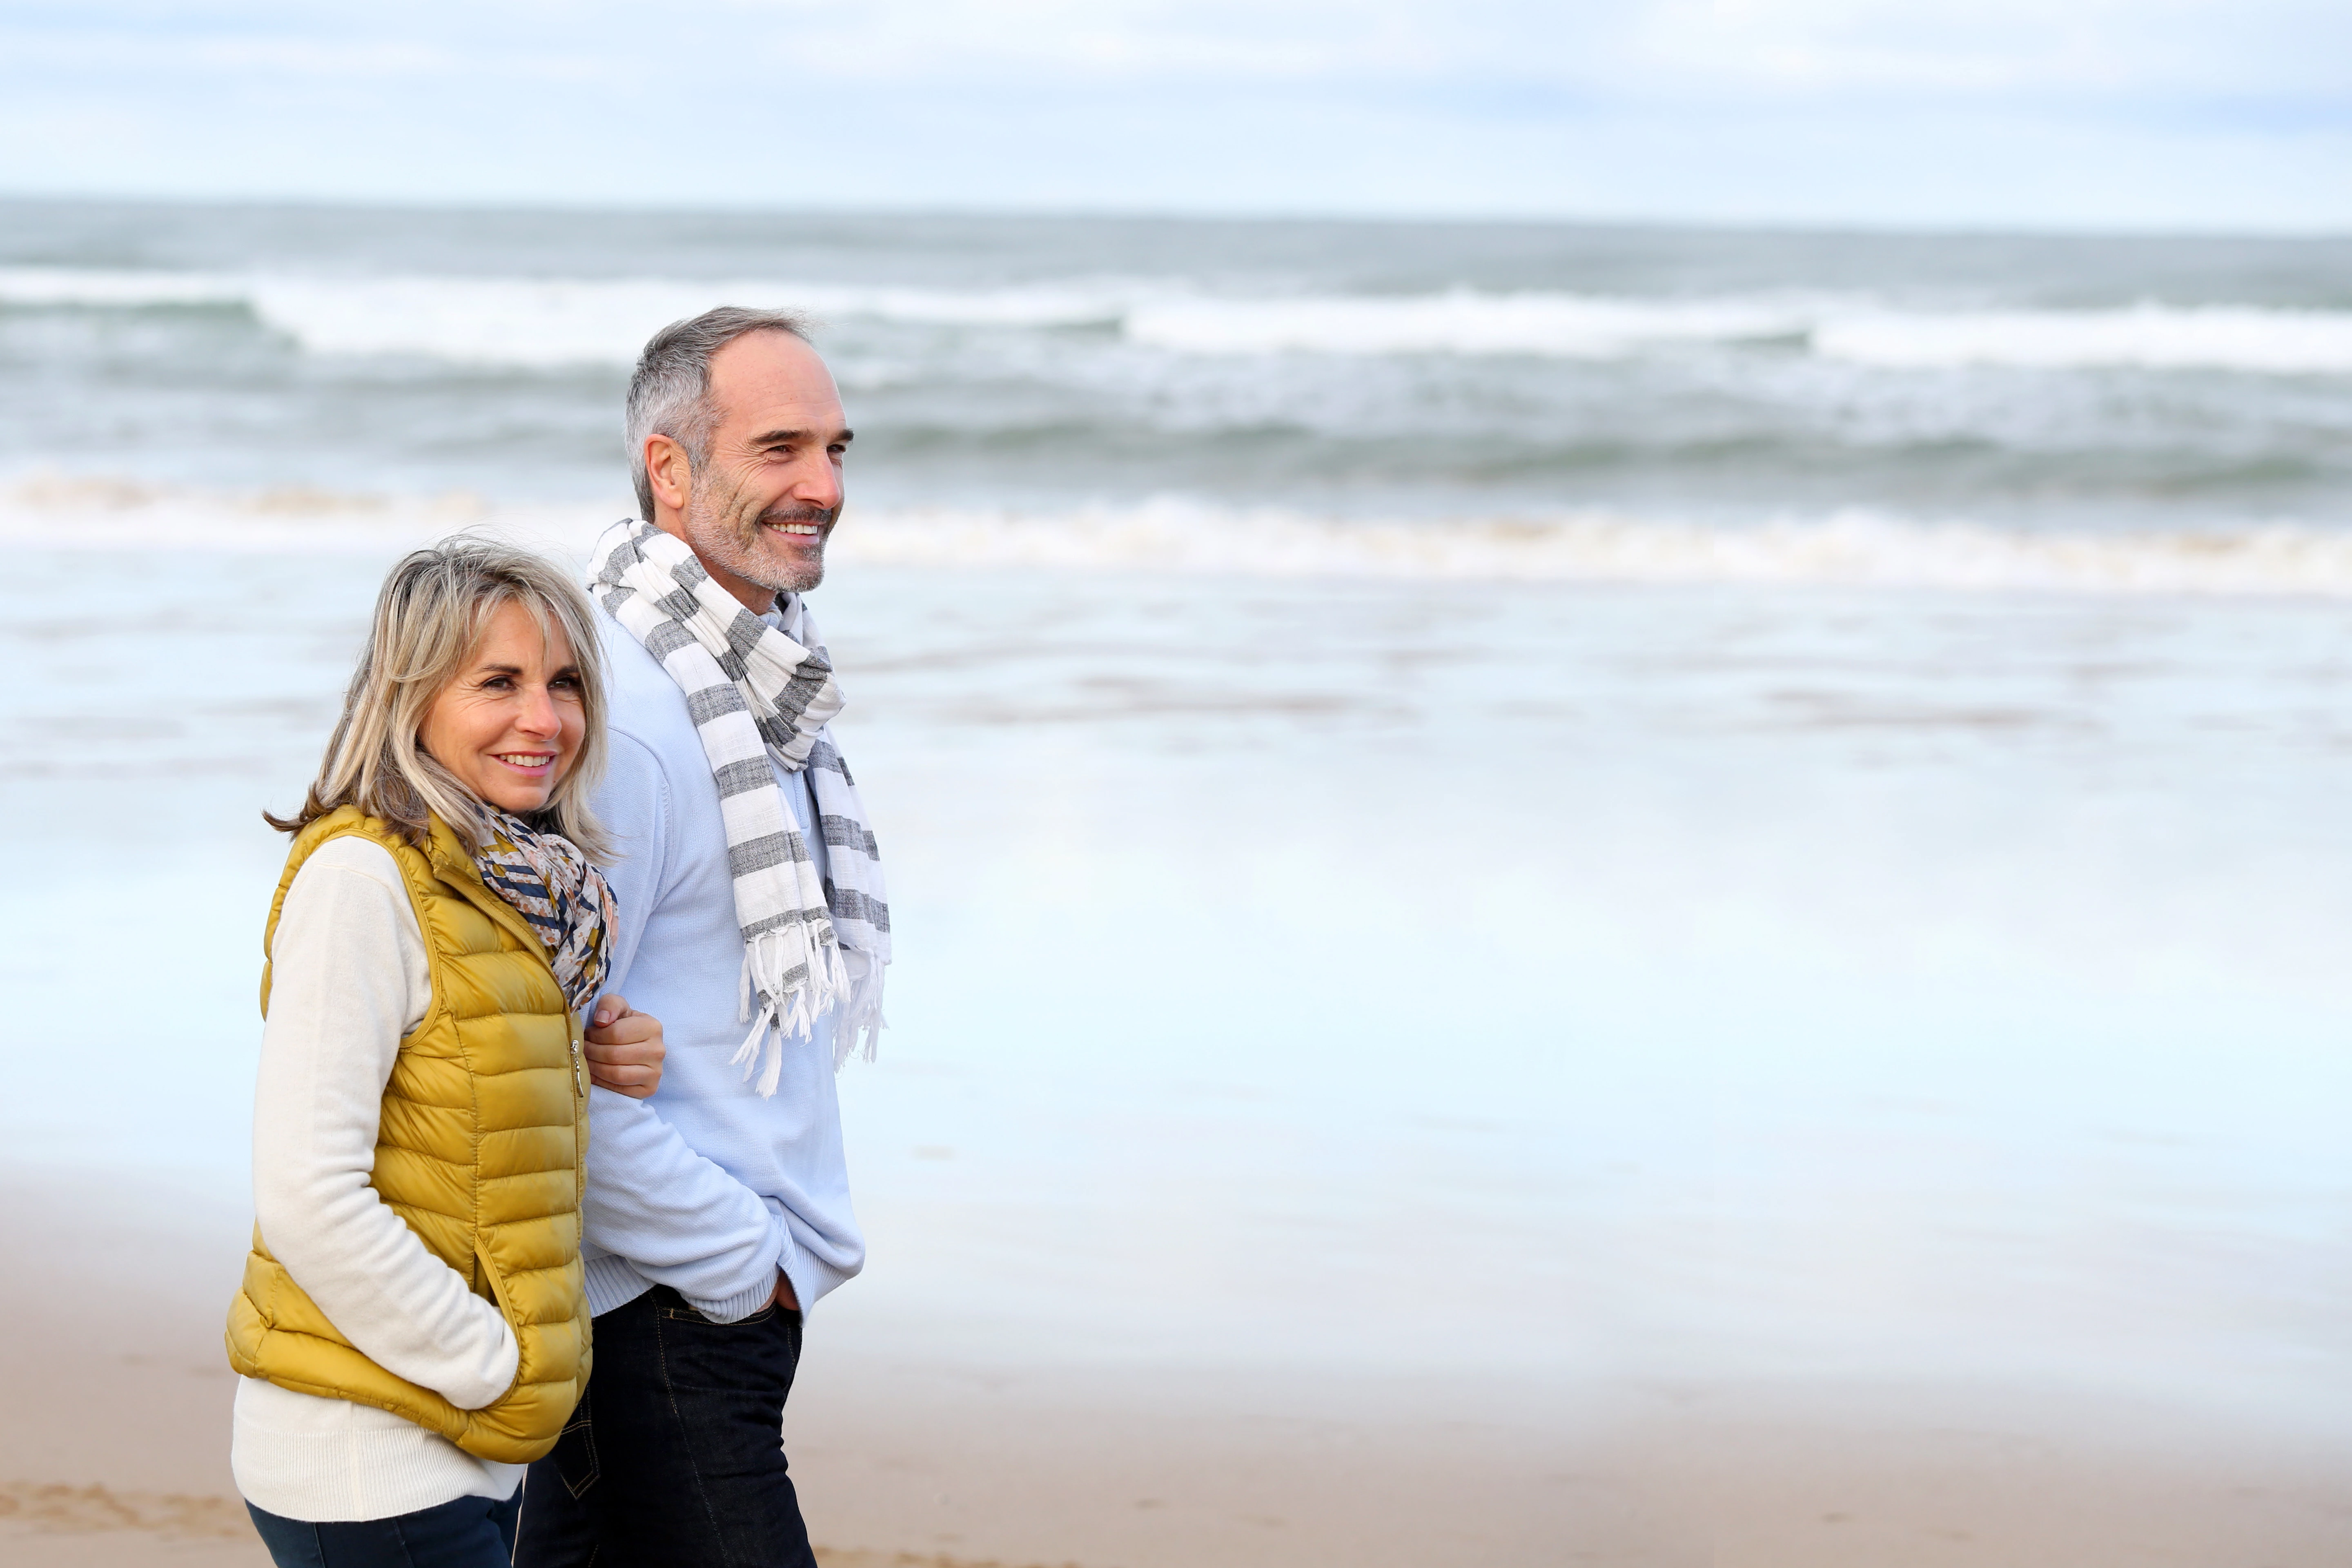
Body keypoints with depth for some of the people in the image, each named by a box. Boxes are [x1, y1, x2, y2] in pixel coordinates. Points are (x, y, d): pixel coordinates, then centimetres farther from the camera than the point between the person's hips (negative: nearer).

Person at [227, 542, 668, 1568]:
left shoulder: (520, 887, 11)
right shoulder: (359, 877, -15)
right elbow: (307, 1199, -20)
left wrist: (598, 1074, 2)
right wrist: (493, 1367, -13)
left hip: (466, 1448, 8)